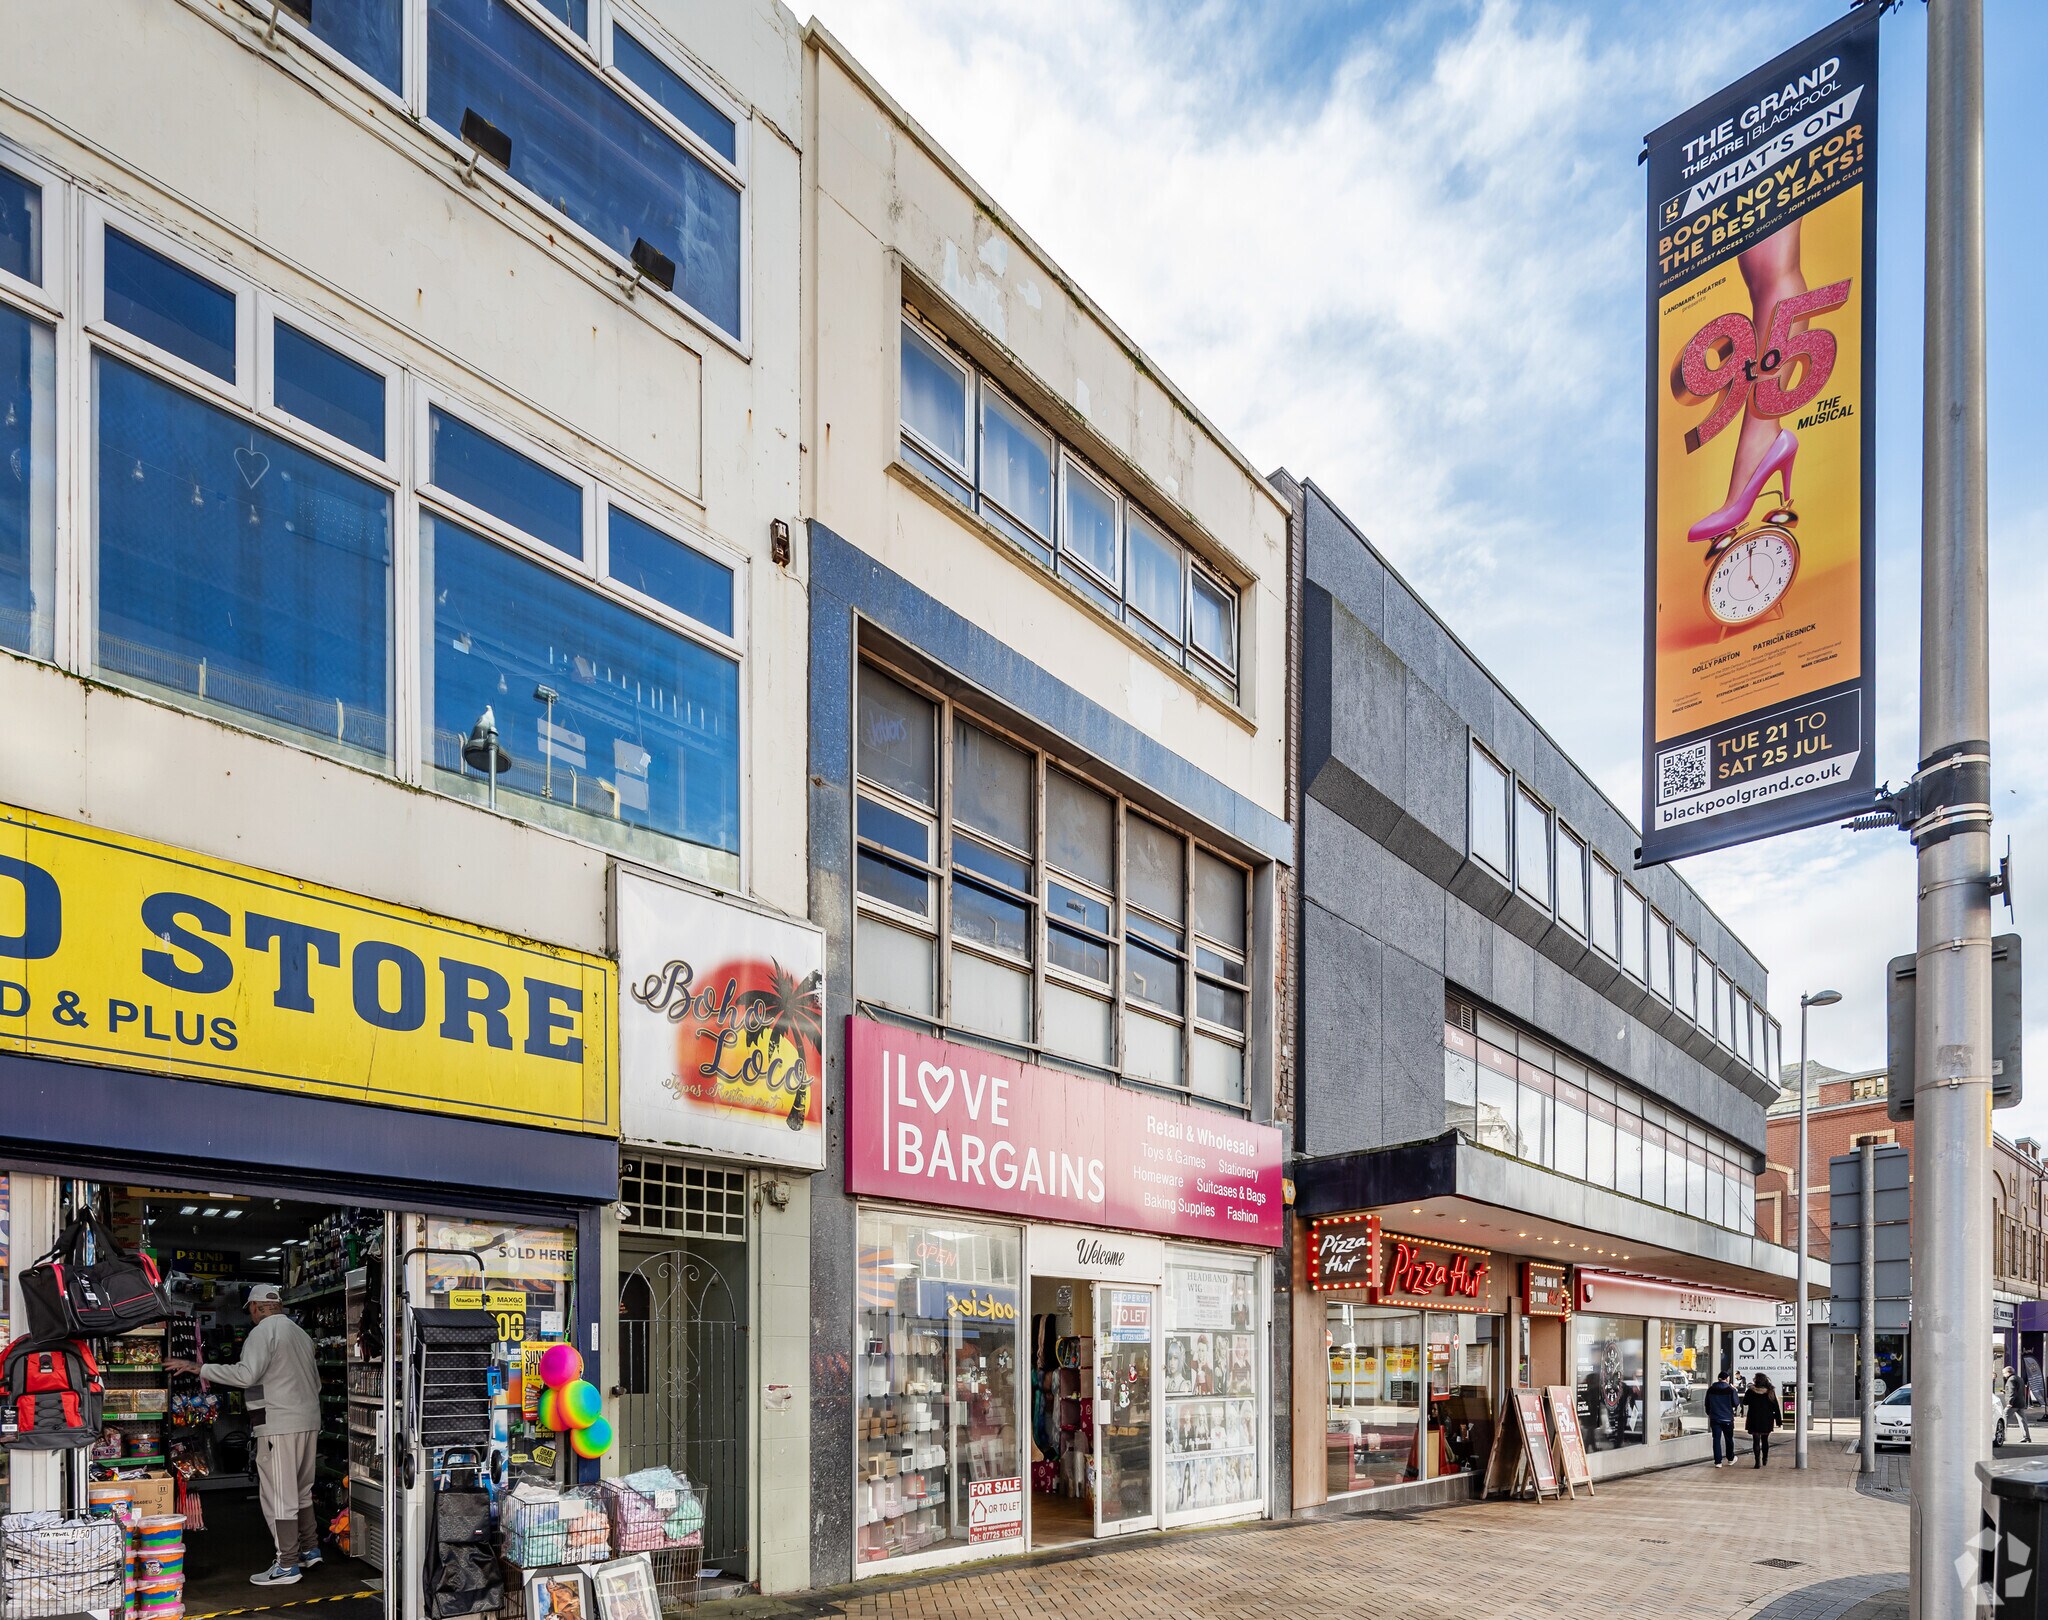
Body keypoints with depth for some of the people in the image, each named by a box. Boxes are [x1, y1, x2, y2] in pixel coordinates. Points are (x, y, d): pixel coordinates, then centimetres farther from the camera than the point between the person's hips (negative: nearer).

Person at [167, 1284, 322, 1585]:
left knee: (279, 1495, -4)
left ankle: (287, 1565, -2)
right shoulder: (300, 1334, 18)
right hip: (308, 1421, 9)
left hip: (279, 1425, -9)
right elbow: (315, 1382, 24)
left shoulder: (263, 1331, -9)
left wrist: (199, 1368, -17)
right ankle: (310, 1551, 25)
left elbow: (246, 1374, -22)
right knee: (301, 1492, 19)